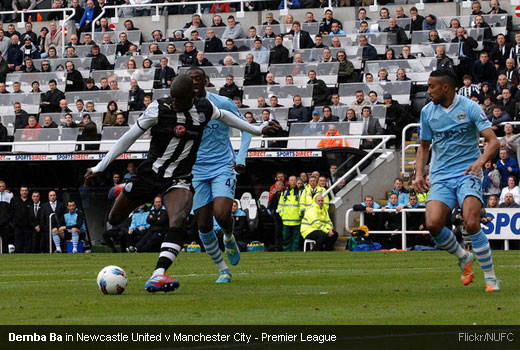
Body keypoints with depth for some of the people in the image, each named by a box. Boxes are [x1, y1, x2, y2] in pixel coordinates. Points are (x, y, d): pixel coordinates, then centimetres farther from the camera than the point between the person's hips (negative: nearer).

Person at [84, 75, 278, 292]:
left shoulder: (204, 109, -2)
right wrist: (100, 167, -4)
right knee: (114, 220, 12)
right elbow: (129, 138, -5)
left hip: (179, 179, 0)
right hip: (150, 174, 0)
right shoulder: (158, 109, -12)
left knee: (178, 223, -28)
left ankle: (156, 277, -39)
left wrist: (257, 130, 32)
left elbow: (224, 116, 22)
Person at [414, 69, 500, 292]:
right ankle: (463, 258, 11)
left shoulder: (469, 107, -5)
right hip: (441, 176, 4)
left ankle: (490, 278, -8)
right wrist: (419, 174, 6)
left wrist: (480, 161, -29)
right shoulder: (427, 112, 8)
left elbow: (493, 141, -10)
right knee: (433, 224, -19)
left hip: (467, 173, -4)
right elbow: (424, 146, 21)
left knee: (471, 224, -23)